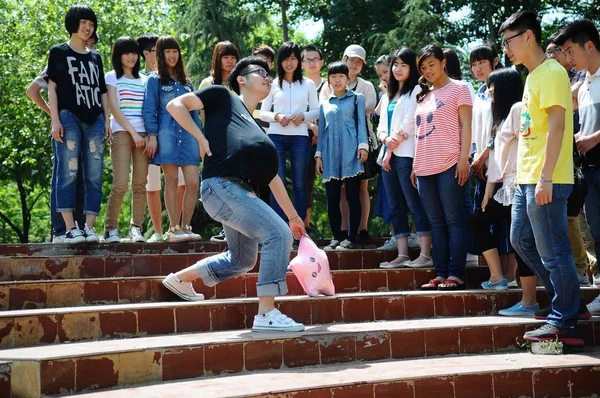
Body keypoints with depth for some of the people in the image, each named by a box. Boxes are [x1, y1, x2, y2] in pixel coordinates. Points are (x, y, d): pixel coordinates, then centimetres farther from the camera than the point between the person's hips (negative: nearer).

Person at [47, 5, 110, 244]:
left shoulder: (95, 58, 20)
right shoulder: (59, 52, 8)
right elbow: (52, 88, 3)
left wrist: (107, 121, 10)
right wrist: (55, 120, -8)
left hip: (94, 121, 4)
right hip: (69, 118, -4)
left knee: (94, 177, -2)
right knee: (68, 174, -10)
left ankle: (89, 227, -1)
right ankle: (70, 228, -12)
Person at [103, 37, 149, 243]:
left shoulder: (143, 80, 18)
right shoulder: (112, 77, 7)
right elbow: (114, 108, -2)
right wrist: (133, 132, -9)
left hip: (143, 134, 4)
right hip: (122, 133, -4)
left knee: (140, 185, -1)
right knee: (121, 184, -14)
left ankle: (136, 228, 1)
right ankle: (110, 228, -4)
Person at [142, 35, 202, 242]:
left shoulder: (186, 82, 21)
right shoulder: (154, 80, 7)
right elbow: (149, 109, 1)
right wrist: (152, 134, -10)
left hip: (188, 133, 4)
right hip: (167, 132, -4)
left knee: (193, 183, -6)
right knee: (172, 181, -5)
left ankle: (185, 227, 3)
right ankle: (174, 229, -3)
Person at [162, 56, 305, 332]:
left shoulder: (257, 131, 26)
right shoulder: (223, 98, 8)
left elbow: (272, 178, 26)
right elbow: (175, 105, 3)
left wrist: (293, 216, 24)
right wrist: (201, 138, -5)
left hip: (241, 193, 9)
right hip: (221, 185, -9)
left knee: (242, 260, 21)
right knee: (278, 234, -18)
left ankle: (180, 279, 39)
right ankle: (266, 314, -17)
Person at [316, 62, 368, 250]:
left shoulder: (356, 99, 10)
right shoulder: (324, 105, 19)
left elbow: (361, 122, 3)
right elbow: (321, 131, 19)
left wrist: (363, 145, -10)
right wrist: (318, 155, 11)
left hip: (350, 153, -4)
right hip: (330, 155, 4)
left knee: (352, 196, -4)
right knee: (332, 199, 2)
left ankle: (351, 238, -2)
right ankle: (336, 238, 9)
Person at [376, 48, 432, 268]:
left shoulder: (416, 91, 0)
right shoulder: (387, 96, 23)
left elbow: (410, 122, -10)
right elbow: (381, 126, 17)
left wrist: (392, 149, -8)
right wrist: (386, 139, -6)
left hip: (406, 155, -8)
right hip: (388, 155, 8)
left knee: (415, 204, -11)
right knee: (396, 207, 5)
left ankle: (425, 254, -14)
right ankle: (402, 255, 5)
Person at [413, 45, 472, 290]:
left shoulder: (458, 88, 3)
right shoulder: (424, 95, 20)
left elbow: (465, 126, -4)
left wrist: (463, 159, -13)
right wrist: (415, 165, 14)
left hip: (449, 165, -7)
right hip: (425, 167, 7)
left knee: (454, 221, -5)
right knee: (436, 223, 6)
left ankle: (456, 274, -6)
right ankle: (440, 273, 7)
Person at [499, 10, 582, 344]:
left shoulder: (551, 73, -12)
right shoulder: (533, 76, 17)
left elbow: (557, 125, -19)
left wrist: (545, 178, -23)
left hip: (546, 181, -10)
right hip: (527, 178, 10)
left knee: (552, 250, -5)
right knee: (522, 240, 16)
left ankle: (565, 323, 2)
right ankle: (567, 299, 24)